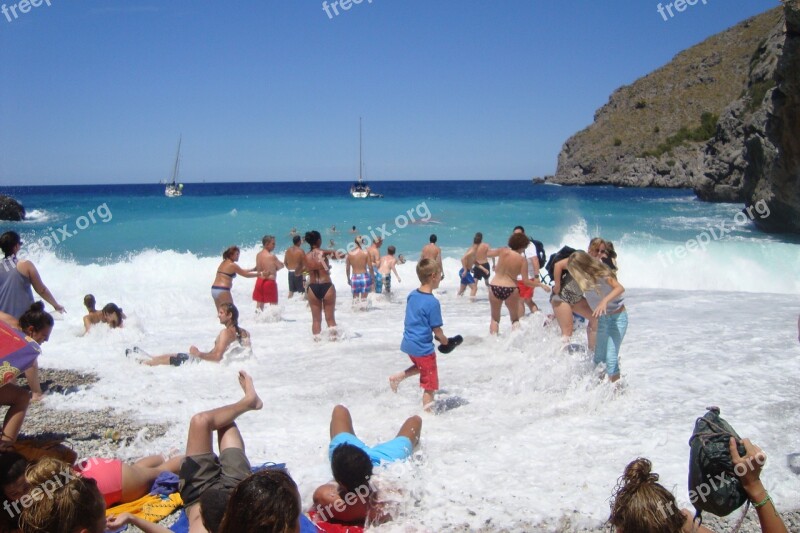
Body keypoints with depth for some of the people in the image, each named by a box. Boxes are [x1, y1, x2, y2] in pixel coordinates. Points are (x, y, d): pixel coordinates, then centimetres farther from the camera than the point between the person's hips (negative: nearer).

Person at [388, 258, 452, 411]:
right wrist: (444, 340, 5)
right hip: (423, 347, -8)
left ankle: (397, 377, 20)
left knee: (420, 366, 33)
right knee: (430, 386, 4)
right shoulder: (433, 302, -20)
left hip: (408, 343, 8)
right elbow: (436, 330, -16)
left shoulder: (412, 295, 2)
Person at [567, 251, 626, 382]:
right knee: (599, 357, 10)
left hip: (617, 316, -7)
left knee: (611, 357, -15)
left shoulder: (602, 275, -23)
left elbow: (620, 288, -40)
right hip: (602, 317, 7)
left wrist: (605, 300, -57)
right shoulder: (584, 280, -5)